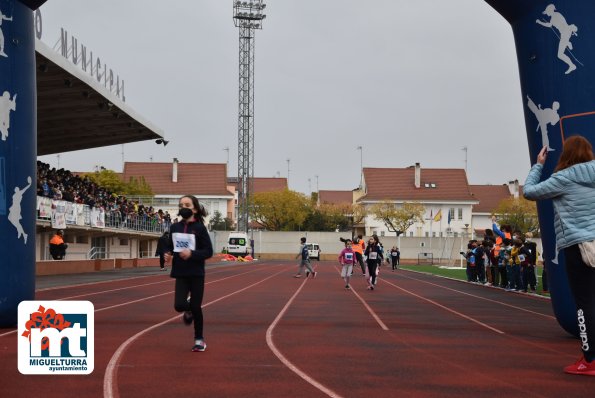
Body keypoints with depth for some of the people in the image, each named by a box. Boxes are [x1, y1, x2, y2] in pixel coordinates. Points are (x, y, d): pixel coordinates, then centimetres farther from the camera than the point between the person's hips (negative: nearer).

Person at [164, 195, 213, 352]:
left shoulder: (200, 228, -8)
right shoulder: (175, 227, 4)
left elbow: (208, 251, -9)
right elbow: (170, 247, 17)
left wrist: (192, 254, -23)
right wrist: (168, 255, -5)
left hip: (196, 274, -3)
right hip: (180, 274, 3)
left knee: (196, 307, 2)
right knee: (179, 305, -12)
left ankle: (199, 339, 21)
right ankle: (188, 311, 26)